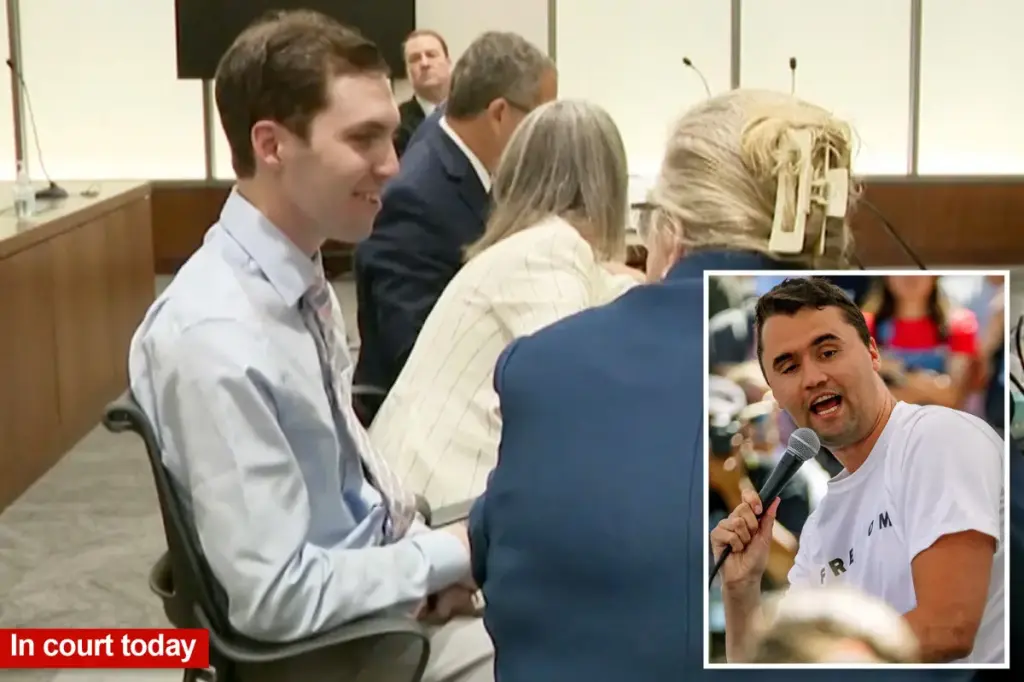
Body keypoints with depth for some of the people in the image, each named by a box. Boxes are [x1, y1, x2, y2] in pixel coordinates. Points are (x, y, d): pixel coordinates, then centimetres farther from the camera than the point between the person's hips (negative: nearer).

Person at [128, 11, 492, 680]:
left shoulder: (305, 282, -1)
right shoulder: (215, 338, -28)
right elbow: (277, 596, -26)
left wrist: (420, 547, -5)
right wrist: (445, 554, -15)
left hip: (384, 590, 8)